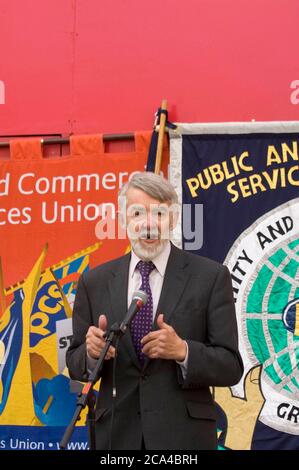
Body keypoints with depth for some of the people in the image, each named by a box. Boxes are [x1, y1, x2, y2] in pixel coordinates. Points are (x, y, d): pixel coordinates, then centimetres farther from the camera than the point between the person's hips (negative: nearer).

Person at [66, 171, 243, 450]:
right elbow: (75, 365, 6)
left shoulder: (211, 277, -6)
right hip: (116, 433, 2)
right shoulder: (94, 282, 2)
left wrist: (183, 351, -23)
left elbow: (231, 368, -6)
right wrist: (91, 352, -15)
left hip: (183, 434, -2)